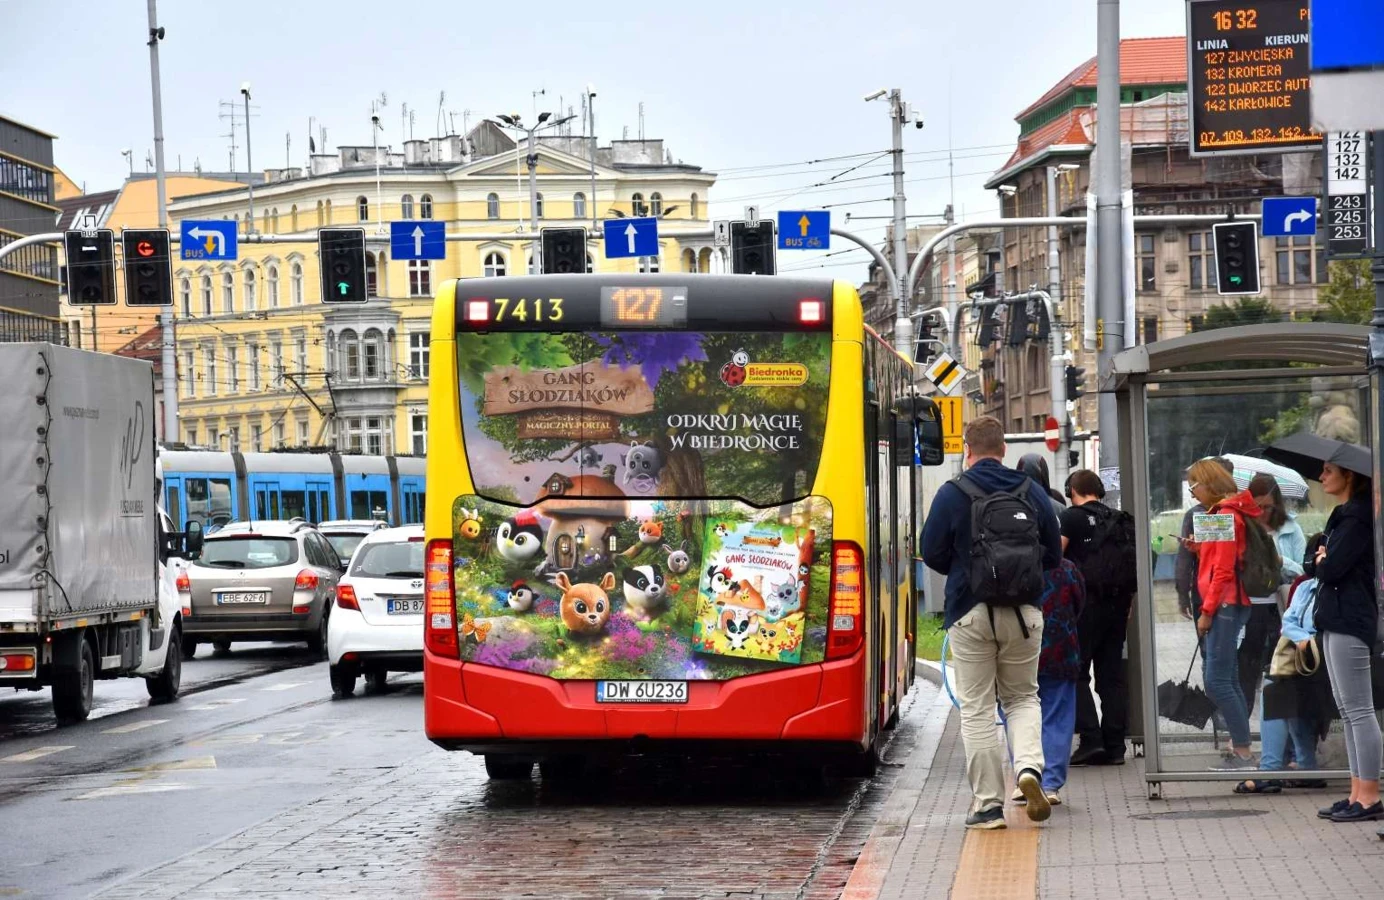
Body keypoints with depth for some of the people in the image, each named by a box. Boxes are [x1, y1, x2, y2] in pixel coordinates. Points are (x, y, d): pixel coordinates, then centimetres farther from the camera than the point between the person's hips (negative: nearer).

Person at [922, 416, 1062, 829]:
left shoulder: (952, 493, -6)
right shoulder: (1032, 492, 3)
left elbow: (933, 554, -3)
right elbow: (1053, 554, 10)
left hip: (970, 613, -2)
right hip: (1024, 612, 3)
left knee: (976, 709, 4)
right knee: (1022, 697, 18)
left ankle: (988, 804, 3)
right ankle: (1029, 767, -8)